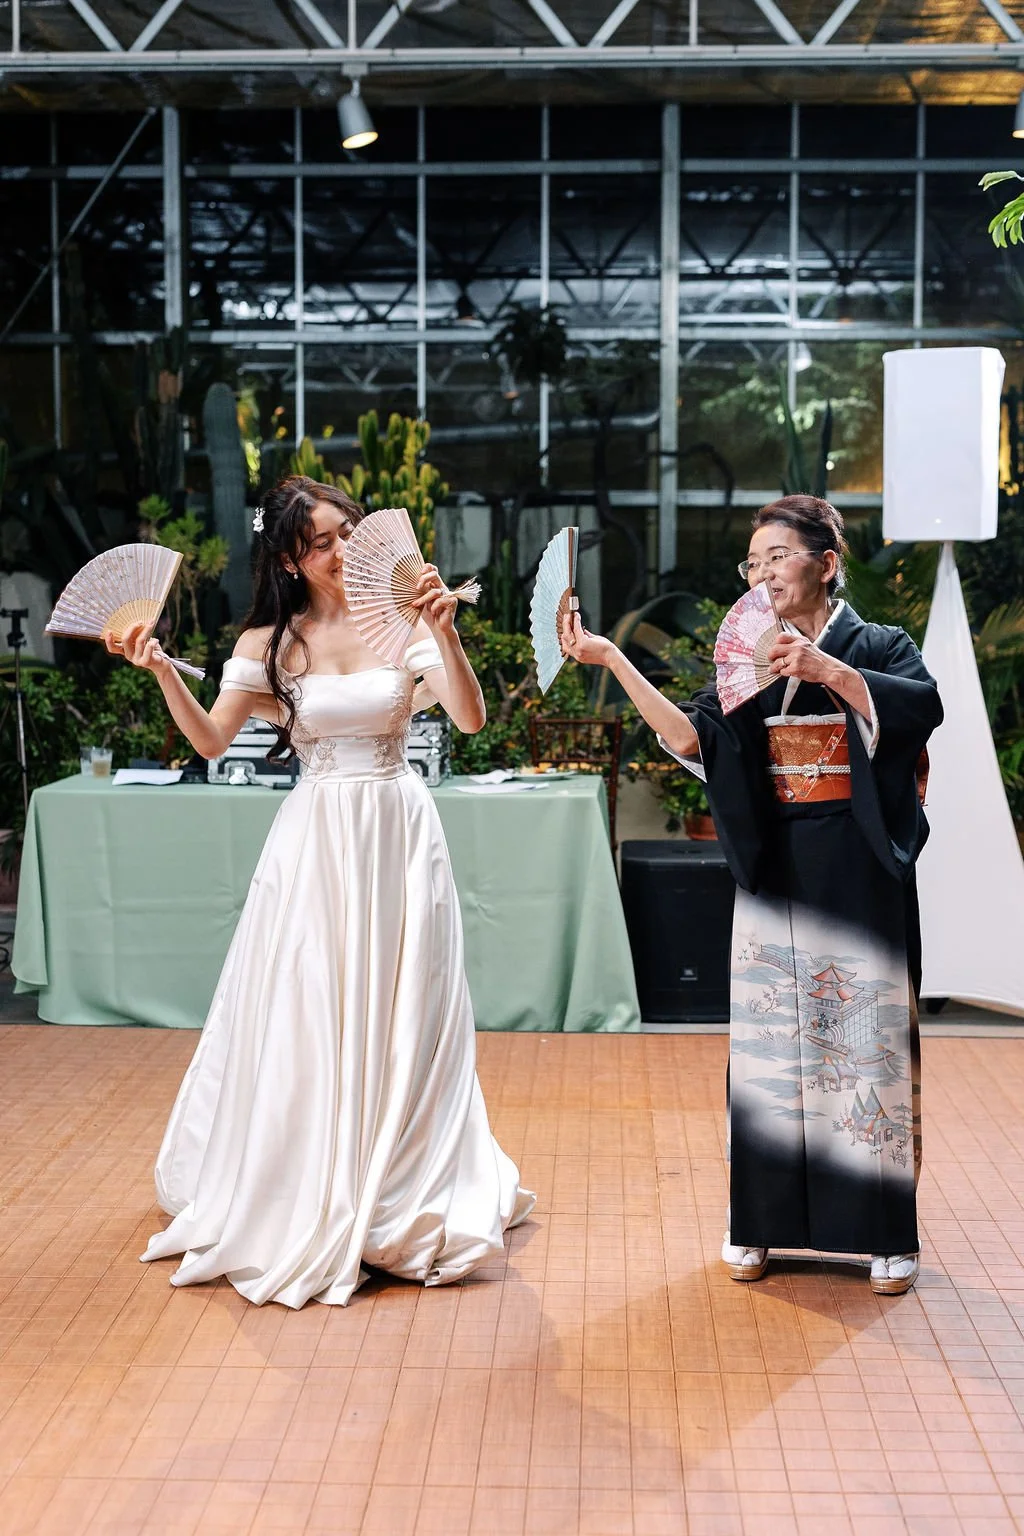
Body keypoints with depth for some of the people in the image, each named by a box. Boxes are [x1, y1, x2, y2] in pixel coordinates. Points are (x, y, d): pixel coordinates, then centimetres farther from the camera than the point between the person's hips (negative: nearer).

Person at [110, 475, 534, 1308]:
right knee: (305, 1011, 4)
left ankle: (399, 1195, 24)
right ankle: (303, 1196, 22)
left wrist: (444, 632, -25)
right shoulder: (270, 643, 2)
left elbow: (472, 718, -12)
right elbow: (211, 740, 0)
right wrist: (162, 671, -13)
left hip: (397, 833, 0)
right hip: (315, 837, 1)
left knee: (396, 1009, 6)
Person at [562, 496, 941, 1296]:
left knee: (869, 1043, -1)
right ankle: (761, 1225, 16)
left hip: (860, 876, -3)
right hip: (774, 874, 3)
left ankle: (888, 1236, 8)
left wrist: (827, 671, -32)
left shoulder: (878, 647, 0)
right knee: (769, 1043, 6)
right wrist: (612, 658, -15)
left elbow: (925, 708, -21)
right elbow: (691, 738, -6)